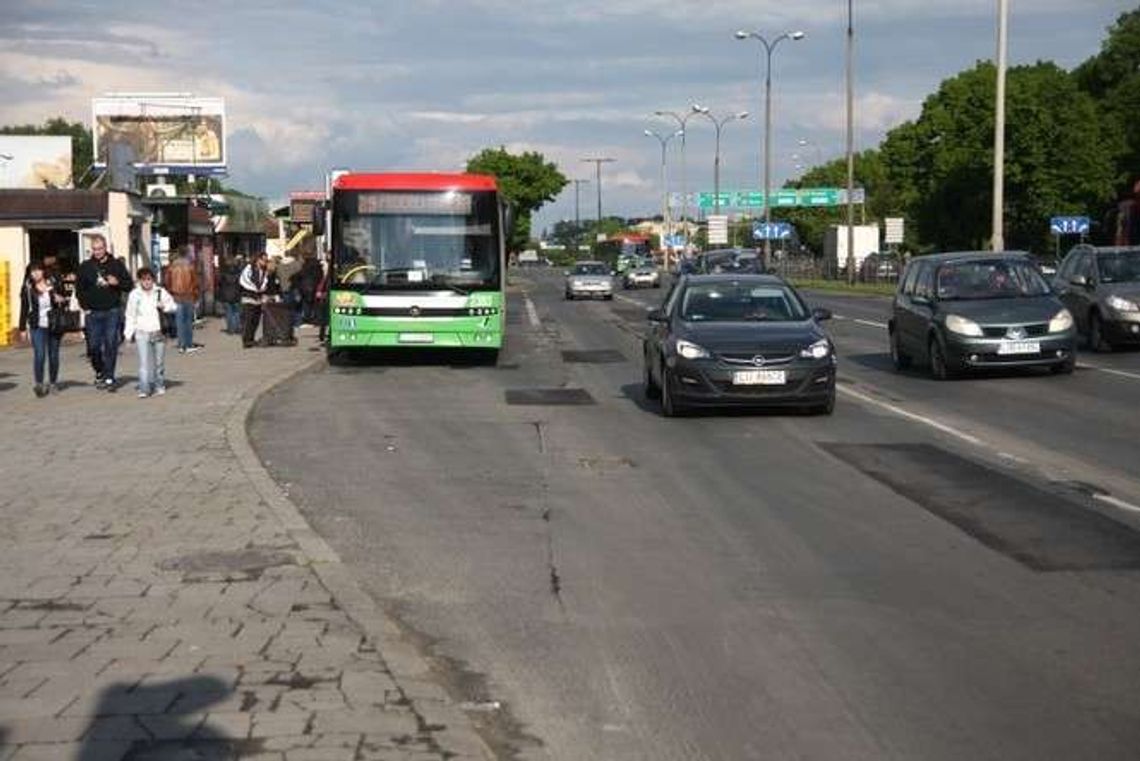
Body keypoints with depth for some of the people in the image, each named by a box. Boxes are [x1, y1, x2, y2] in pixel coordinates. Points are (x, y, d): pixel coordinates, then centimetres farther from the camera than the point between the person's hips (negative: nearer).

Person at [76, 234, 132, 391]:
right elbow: (79, 289, 14)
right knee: (95, 345, 3)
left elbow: (129, 285, 7)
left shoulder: (116, 264, 4)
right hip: (93, 313, 2)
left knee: (111, 344, -4)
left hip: (112, 311, -1)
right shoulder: (85, 267, 7)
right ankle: (99, 373, 20)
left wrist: (117, 283, -12)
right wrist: (85, 306, 5)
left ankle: (109, 377, 0)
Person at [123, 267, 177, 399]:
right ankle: (144, 389, -13)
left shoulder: (161, 292, 3)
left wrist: (164, 306, -13)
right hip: (142, 333, -1)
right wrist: (129, 333, 4)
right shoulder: (134, 295, 3)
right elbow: (130, 316, 8)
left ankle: (159, 386, 24)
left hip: (158, 332, 1)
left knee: (159, 362, 10)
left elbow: (174, 306, 8)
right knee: (144, 362, -10)